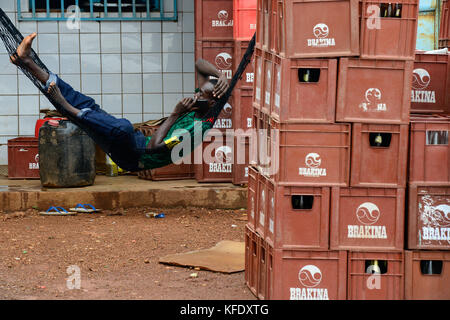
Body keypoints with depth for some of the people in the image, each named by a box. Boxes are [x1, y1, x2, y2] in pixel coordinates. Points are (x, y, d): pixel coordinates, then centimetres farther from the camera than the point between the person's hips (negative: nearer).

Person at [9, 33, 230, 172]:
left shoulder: (196, 128, -21)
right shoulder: (196, 108, 7)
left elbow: (154, 147, -27)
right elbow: (200, 65, 15)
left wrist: (175, 115, -20)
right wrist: (221, 76, -5)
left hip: (136, 158, -10)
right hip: (138, 143, 10)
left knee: (122, 127, -44)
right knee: (87, 105, 2)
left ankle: (72, 112, -26)